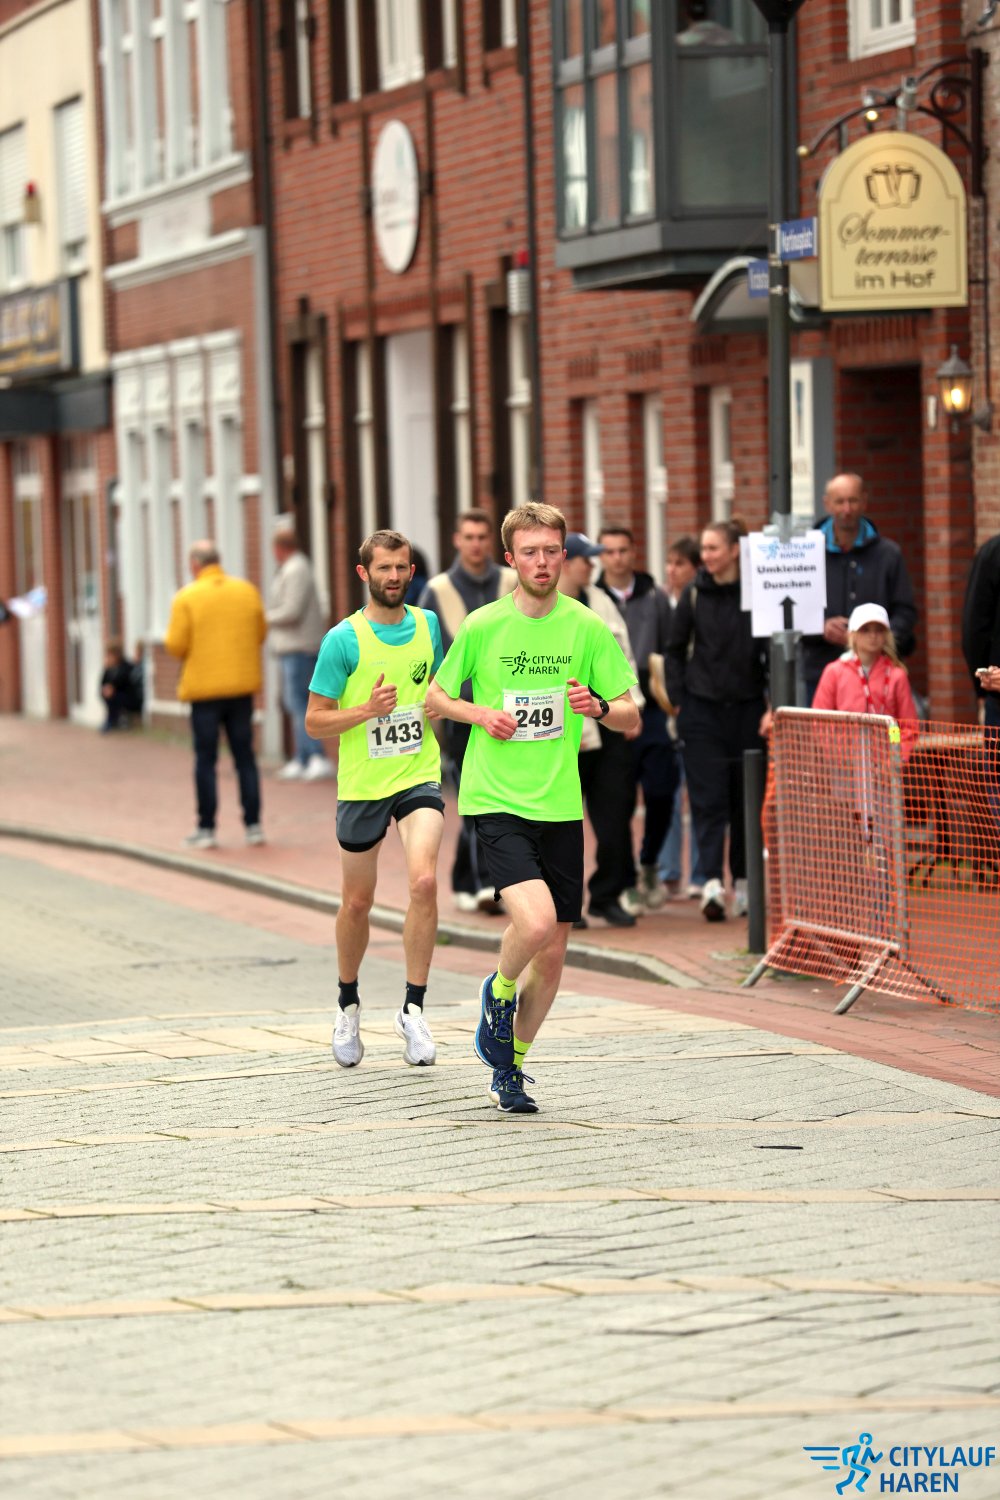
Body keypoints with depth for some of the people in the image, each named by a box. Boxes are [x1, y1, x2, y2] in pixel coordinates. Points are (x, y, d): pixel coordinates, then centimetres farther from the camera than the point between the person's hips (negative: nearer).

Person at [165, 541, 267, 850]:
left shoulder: (187, 598, -9)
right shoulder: (247, 592, 2)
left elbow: (176, 645, -12)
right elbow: (260, 634, 8)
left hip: (204, 688, -3)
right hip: (242, 685, 3)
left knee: (205, 760, 3)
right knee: (245, 757, 9)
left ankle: (206, 829, 4)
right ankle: (253, 825, 8)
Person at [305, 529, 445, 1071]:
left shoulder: (427, 625, 5)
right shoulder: (343, 640, -8)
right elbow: (314, 721, -6)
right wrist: (367, 710, -21)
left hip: (419, 777, 2)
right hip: (362, 783, -2)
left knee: (424, 880, -21)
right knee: (357, 902, 10)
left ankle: (413, 1010, -12)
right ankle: (348, 1006, 34)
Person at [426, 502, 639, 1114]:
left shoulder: (587, 627, 1)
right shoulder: (482, 626, -3)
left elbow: (632, 718, 3)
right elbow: (437, 696, 10)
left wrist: (599, 707, -19)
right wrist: (481, 713, -9)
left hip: (560, 805, 3)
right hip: (496, 801, -3)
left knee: (553, 954, 7)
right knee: (536, 920, -25)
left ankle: (510, 1064, 28)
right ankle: (499, 990, 8)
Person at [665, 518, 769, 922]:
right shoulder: (694, 594, 2)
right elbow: (675, 650, 9)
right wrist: (678, 700, 1)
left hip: (748, 707, 0)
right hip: (703, 709, 0)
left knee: (747, 797, 7)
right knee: (708, 798, -7)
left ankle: (743, 880, 19)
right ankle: (712, 883, -15)